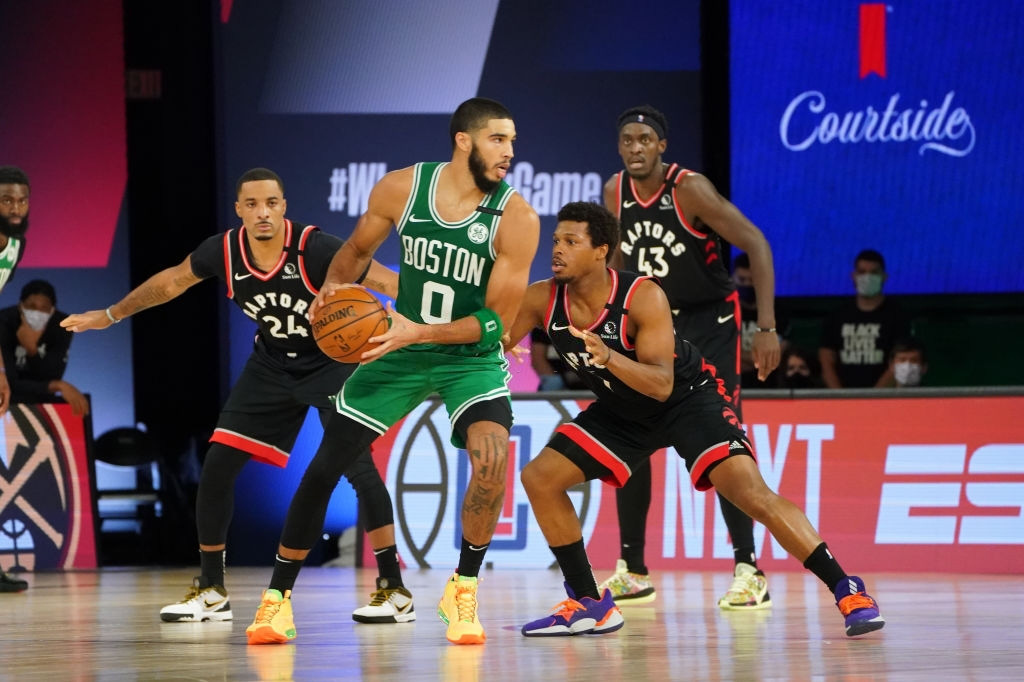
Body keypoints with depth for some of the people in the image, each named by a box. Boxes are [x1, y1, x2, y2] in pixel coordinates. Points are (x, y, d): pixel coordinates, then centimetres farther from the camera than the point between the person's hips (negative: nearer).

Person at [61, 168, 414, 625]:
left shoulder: (315, 249, -30)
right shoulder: (223, 252, -16)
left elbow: (387, 282, -35)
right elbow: (172, 281, 5)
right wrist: (111, 315, 16)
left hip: (334, 360, -5)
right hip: (273, 364, 5)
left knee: (355, 461, -23)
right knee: (217, 465, -1)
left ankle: (394, 590, -14)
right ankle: (210, 591, 14)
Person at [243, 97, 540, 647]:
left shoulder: (516, 218, -19)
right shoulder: (402, 188, -11)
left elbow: (498, 319, -17)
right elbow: (357, 249, 7)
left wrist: (419, 333, -27)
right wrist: (332, 288, -13)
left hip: (471, 355, -2)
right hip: (401, 345, 2)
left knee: (491, 455, -29)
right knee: (325, 464, -1)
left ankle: (463, 589, -9)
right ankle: (277, 597, 15)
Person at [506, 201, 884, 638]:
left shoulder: (643, 297, -30)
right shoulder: (542, 300, -16)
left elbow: (661, 385, -34)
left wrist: (608, 357, -50)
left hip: (688, 398, -6)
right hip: (623, 410, 6)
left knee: (750, 492, -25)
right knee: (540, 478, -4)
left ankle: (846, 590, -20)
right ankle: (588, 605, 6)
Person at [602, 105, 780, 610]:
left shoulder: (690, 190, -22)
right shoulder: (616, 193, -4)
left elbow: (756, 244, -23)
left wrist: (767, 327, -28)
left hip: (711, 322, -6)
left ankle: (748, 571, -12)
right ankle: (632, 573, 11)